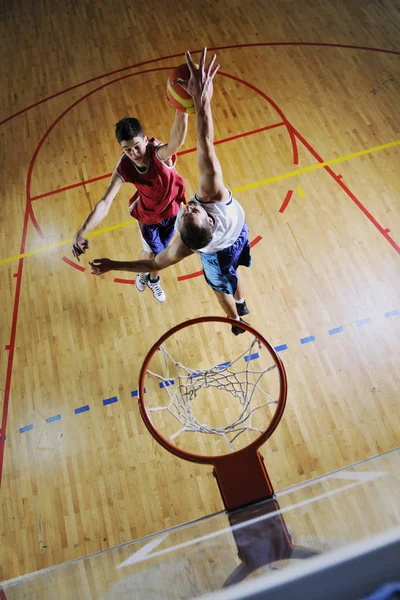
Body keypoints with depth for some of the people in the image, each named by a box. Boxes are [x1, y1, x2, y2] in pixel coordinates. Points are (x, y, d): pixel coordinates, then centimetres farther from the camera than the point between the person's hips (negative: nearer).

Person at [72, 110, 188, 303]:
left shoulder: (159, 153, -36)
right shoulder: (124, 167, -31)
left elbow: (177, 142, -62)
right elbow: (105, 203, -38)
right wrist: (82, 232, -50)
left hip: (172, 208, 1)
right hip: (148, 214, 0)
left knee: (160, 250, 22)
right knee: (152, 251, 17)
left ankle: (153, 280, 55)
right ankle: (143, 273, 57)